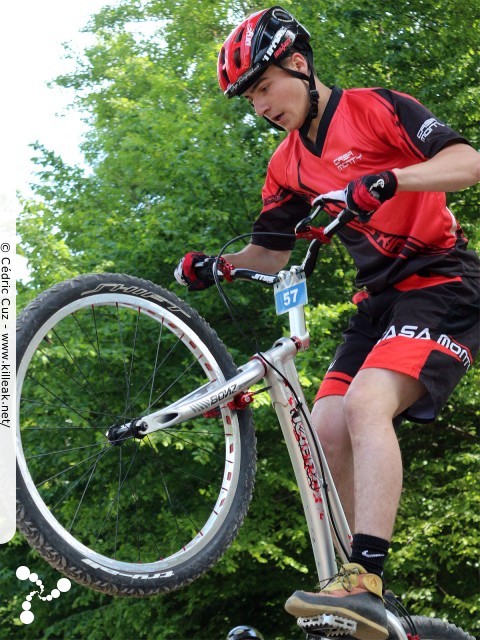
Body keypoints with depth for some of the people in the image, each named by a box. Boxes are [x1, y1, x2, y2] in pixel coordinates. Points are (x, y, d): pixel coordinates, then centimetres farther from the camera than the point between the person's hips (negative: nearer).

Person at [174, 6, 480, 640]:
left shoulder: (375, 108, -8)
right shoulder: (288, 164, 12)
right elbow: (272, 251, 17)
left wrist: (384, 181, -36)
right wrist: (216, 265, -3)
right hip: (379, 300, 8)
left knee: (365, 402, -29)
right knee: (327, 429, -9)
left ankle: (366, 584, -36)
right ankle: (360, 588, -2)